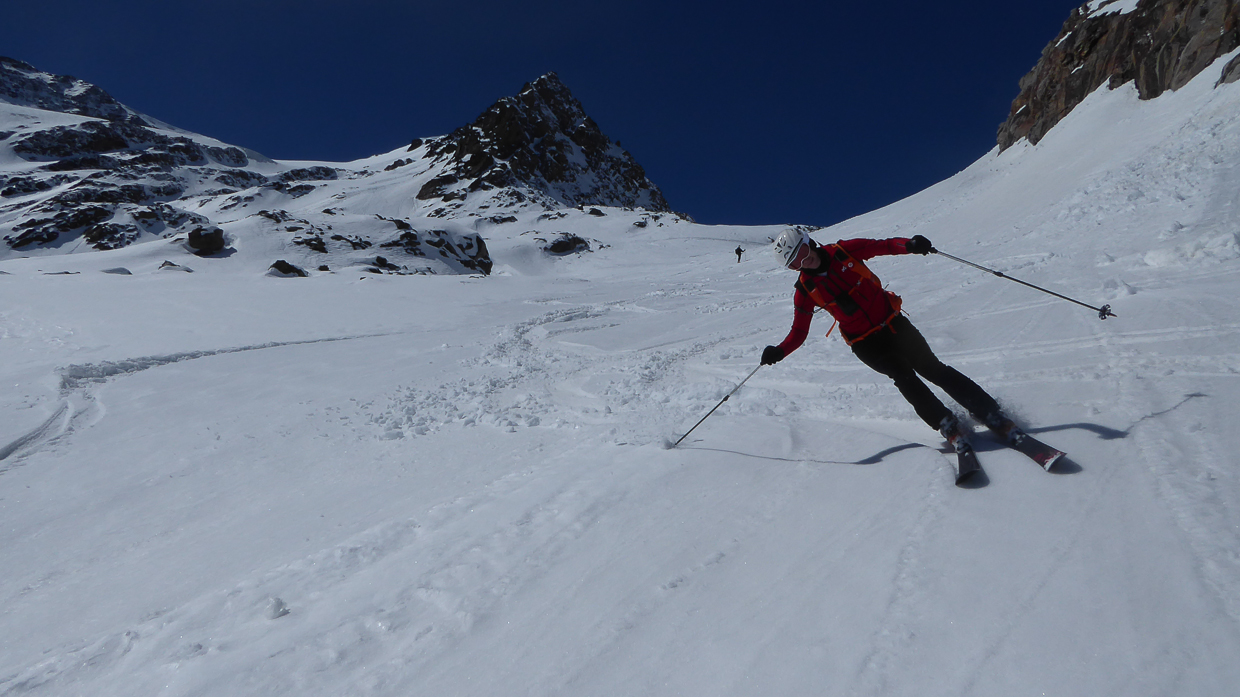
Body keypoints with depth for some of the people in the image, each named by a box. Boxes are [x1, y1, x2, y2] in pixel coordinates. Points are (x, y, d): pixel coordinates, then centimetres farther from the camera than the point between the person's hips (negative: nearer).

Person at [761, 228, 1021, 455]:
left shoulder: (843, 250, -7)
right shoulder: (805, 290, -9)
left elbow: (883, 246, -3)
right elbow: (799, 331, -8)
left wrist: (909, 244, -25)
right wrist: (779, 351, -26)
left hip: (892, 323, 2)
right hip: (865, 343, -1)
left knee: (933, 368, -5)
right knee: (904, 375, -22)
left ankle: (992, 415, 6)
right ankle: (949, 427, -11)